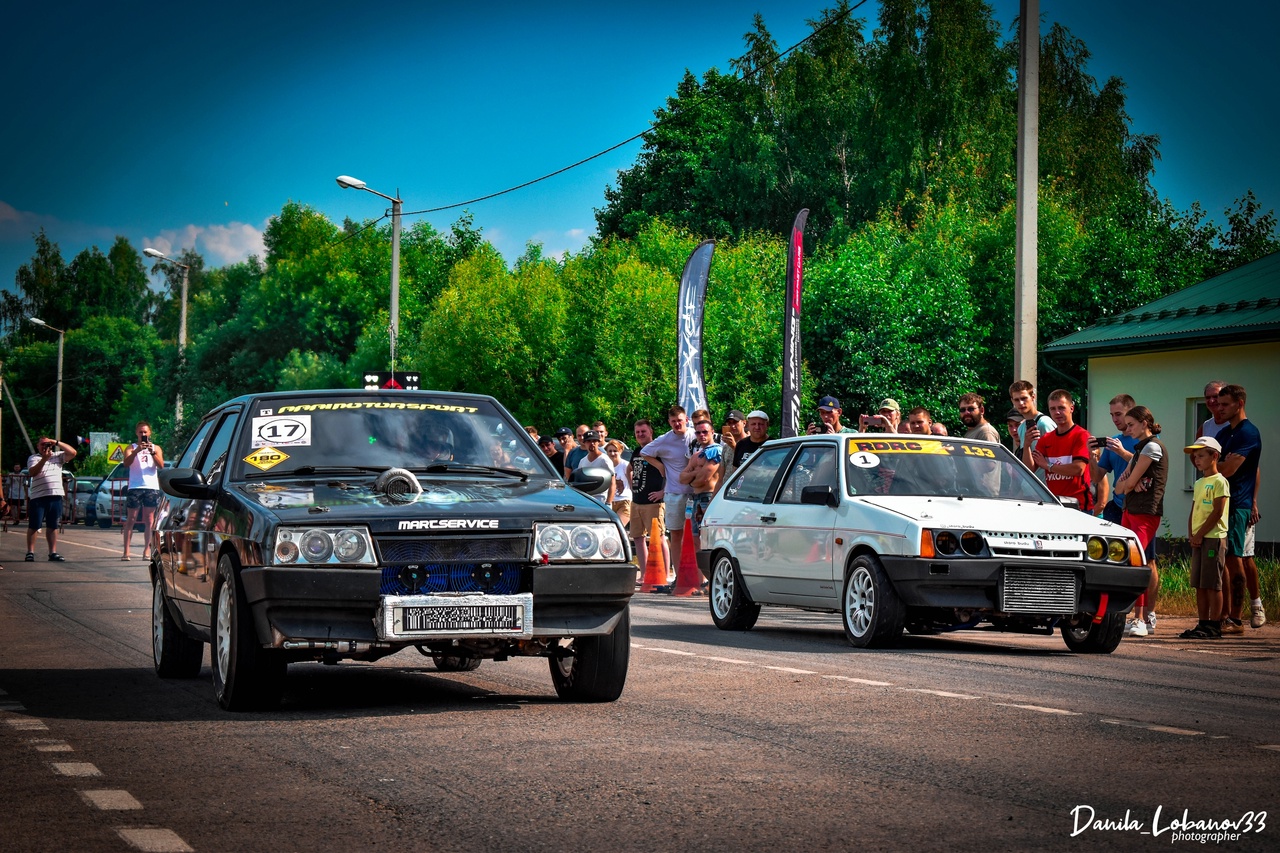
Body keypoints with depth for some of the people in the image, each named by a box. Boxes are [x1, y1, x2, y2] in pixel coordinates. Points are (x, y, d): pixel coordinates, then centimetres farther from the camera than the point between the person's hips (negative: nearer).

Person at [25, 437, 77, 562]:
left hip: (56, 496, 3)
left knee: (52, 526, 8)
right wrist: (44, 459, -24)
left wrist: (57, 443, -6)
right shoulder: (33, 458, 3)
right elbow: (32, 473, -14)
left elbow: (73, 452, 0)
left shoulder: (58, 456, 13)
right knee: (33, 526, -1)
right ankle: (30, 552, 2)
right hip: (38, 497, -3)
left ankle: (53, 552, 12)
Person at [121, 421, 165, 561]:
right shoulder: (131, 448, 9)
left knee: (149, 520, 1)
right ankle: (126, 551, -5)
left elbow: (161, 465, -1)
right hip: (135, 487, -1)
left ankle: (147, 550, 3)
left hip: (152, 487, 1)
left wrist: (152, 452, -16)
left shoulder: (156, 448, 14)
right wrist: (137, 451, -23)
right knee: (131, 520, -4)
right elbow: (126, 463, -9)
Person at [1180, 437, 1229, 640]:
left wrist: (1200, 535, -13)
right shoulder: (1199, 483, 18)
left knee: (1212, 584, -7)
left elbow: (1217, 512, -14)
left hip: (1213, 538, -8)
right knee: (1199, 584, 8)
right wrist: (1191, 535, 2)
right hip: (1198, 539, 8)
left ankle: (1215, 626, -5)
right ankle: (1203, 624, 12)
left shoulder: (1219, 481, -8)